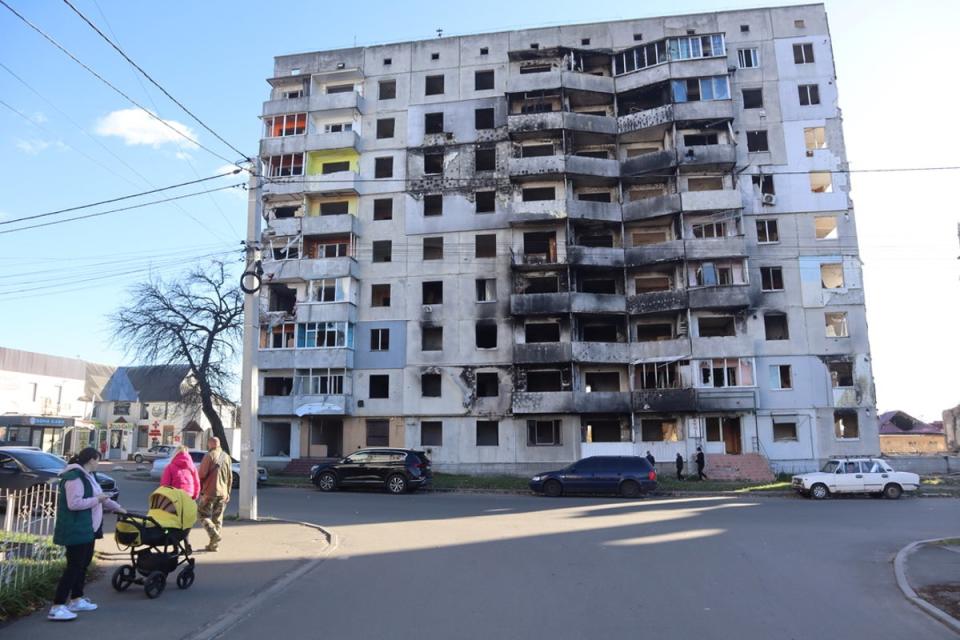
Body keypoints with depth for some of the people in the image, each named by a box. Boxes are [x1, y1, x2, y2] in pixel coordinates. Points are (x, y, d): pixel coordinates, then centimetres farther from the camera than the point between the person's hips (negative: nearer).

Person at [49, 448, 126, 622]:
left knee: (83, 564, 16)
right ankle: (56, 608, -4)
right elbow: (74, 504, -28)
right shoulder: (75, 477, -19)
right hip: (76, 530, -10)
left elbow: (99, 497, 25)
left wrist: (117, 508, 32)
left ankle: (76, 600, 26)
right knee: (74, 567, -9)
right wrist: (96, 499, -18)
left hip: (86, 529, 10)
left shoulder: (86, 476, 14)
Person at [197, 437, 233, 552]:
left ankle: (214, 534, -14)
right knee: (218, 518, 10)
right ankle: (214, 544, 10)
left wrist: (200, 489, 2)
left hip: (209, 492, -6)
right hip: (222, 493, 6)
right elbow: (230, 477, 14)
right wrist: (227, 492, 20)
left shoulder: (209, 455, -7)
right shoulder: (226, 457, 12)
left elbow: (202, 474, -12)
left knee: (203, 514, 5)